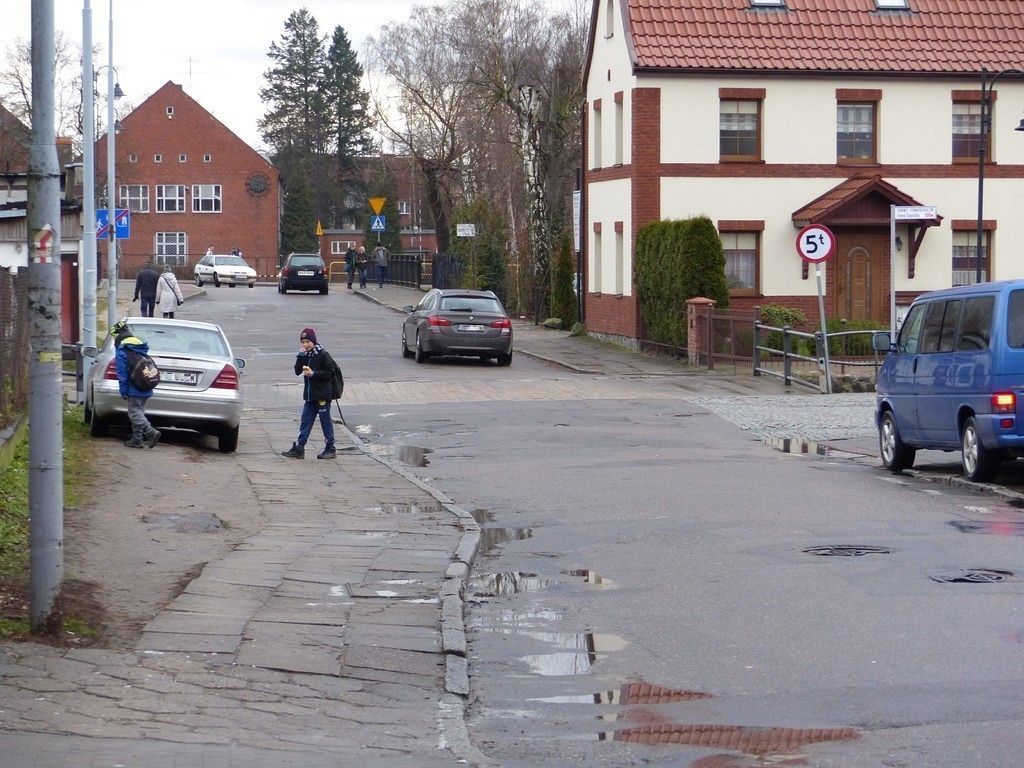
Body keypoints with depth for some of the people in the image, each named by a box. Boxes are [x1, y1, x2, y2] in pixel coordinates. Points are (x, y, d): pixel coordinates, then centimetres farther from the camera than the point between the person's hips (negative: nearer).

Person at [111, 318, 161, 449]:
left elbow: (122, 373, -13)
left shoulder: (122, 351, -9)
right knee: (139, 411, 14)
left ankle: (151, 432, -22)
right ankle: (137, 439, 15)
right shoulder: (142, 347, 16)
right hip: (146, 389, 8)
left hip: (134, 389, -8)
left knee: (135, 412, -6)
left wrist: (123, 391, -9)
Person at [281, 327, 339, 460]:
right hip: (310, 396, 7)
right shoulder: (306, 355, 11)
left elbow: (330, 373, -13)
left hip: (322, 395, -7)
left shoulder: (323, 355, -10)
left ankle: (330, 449, 8)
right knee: (305, 422, 6)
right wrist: (301, 355, -7)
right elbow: (297, 371, 3)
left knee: (326, 422, 0)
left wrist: (313, 373, -20)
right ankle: (298, 448, 7)